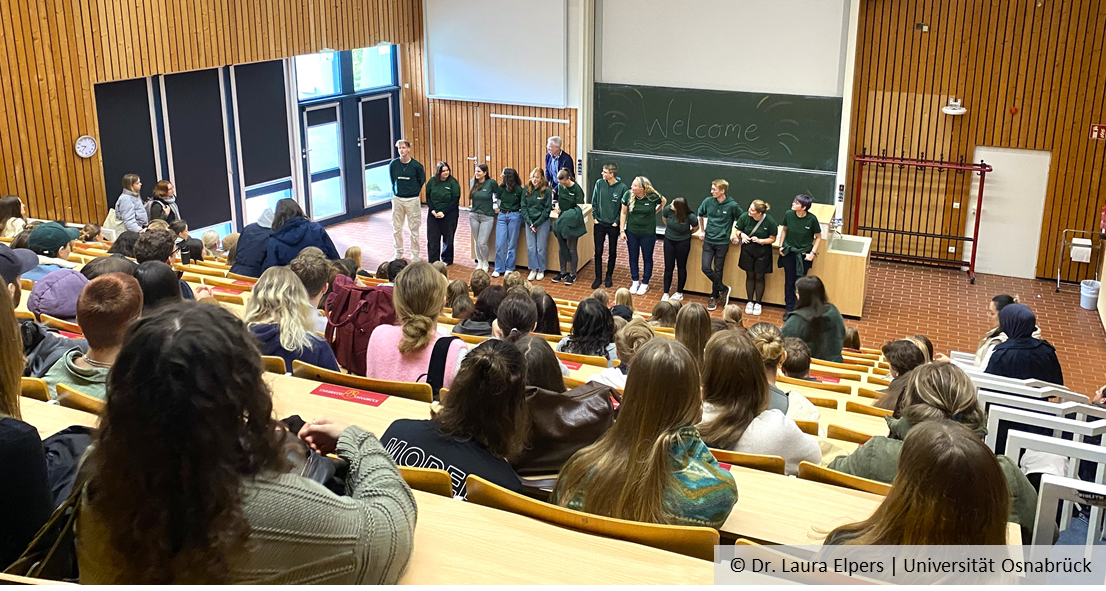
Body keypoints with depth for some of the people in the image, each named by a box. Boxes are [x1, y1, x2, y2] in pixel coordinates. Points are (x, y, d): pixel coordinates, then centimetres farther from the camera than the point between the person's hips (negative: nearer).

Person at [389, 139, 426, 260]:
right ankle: (398, 253, 22)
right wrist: (395, 193, 11)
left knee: (414, 229, 2)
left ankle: (415, 254, 13)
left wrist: (414, 192, 8)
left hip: (412, 200, -2)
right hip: (397, 199, 2)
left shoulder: (416, 165, -9)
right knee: (396, 228, 7)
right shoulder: (393, 164, -2)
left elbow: (422, 180, 7)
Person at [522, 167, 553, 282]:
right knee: (530, 248, 3)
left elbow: (547, 209, -8)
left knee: (541, 248, 2)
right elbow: (523, 207, 3)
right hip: (529, 222, 3)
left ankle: (541, 270, 15)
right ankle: (533, 270, 15)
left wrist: (536, 224, -13)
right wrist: (529, 222, -9)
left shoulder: (547, 191, -7)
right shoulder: (527, 190, 3)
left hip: (542, 222, -3)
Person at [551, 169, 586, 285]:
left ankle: (573, 274, 12)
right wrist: (557, 206, -1)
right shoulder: (560, 187, 2)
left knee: (572, 249, 1)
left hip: (572, 222, -6)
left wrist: (573, 213, -28)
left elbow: (579, 207, -14)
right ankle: (563, 272, 24)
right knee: (562, 247, 13)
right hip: (561, 221, 6)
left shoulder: (577, 189, -15)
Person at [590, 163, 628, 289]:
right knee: (598, 251, 5)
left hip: (613, 225, -2)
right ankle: (598, 277, 17)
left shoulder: (622, 187, -12)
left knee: (612, 252, 11)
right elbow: (594, 202, 4)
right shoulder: (599, 183, -4)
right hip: (600, 224, 2)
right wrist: (595, 217, -1)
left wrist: (617, 222, -10)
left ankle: (609, 277, 26)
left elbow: (623, 208, -7)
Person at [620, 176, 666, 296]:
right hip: (631, 232, 2)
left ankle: (645, 283, 29)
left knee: (647, 258, 13)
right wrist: (622, 230, -3)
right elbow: (624, 213, -4)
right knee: (633, 257, 15)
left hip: (648, 233, -2)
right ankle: (635, 282, 32)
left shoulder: (653, 196, -21)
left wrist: (654, 212, -1)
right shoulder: (628, 195, -15)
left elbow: (664, 201, 3)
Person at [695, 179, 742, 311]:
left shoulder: (732, 205, -12)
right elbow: (700, 214, 16)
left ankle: (714, 297, 21)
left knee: (718, 271, 5)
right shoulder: (708, 202, -4)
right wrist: (702, 230, 13)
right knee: (706, 268, -7)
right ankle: (723, 289, 12)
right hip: (708, 241, 3)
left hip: (722, 242, -3)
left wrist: (735, 234, 1)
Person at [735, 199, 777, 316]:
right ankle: (750, 302, 29)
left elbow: (772, 239, -7)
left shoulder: (769, 222, -20)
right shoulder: (744, 217, -16)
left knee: (759, 277, 10)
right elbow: (738, 231, 2)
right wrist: (741, 235, -21)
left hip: (763, 251, -2)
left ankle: (758, 303, 27)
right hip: (748, 250, 2)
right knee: (750, 276, 13)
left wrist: (760, 241, -23)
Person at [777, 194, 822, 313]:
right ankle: (790, 310, 21)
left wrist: (813, 253, -8)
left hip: (804, 255, -2)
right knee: (789, 282, 8)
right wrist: (781, 246, 4)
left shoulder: (812, 219, -17)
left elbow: (818, 237, -3)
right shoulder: (789, 214, -11)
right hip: (789, 252, 2)